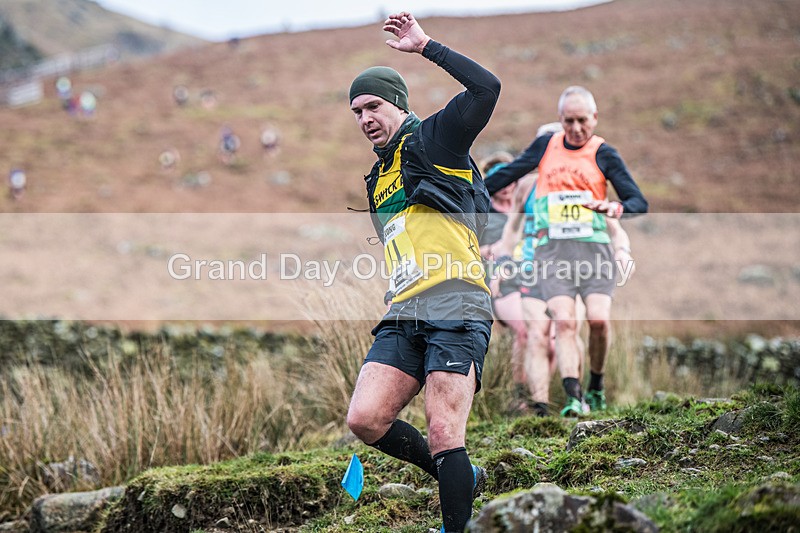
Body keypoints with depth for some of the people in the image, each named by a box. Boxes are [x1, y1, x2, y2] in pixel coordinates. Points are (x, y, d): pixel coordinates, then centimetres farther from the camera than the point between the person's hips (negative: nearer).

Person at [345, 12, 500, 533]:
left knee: (443, 438, -14)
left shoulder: (434, 138, 5)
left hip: (455, 308, -7)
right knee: (364, 420, -9)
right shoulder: (377, 180, 27)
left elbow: (487, 87, -11)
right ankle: (461, 478, 11)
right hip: (404, 315, 7)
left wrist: (426, 45, -6)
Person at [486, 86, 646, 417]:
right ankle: (573, 397, -20)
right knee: (564, 321, -15)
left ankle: (596, 385, 7)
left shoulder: (603, 153, 5)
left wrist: (617, 208, -22)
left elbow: (639, 203, 0)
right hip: (552, 249, 2)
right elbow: (509, 173, 26)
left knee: (599, 318, -16)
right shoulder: (546, 146, 14)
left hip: (593, 245, -1)